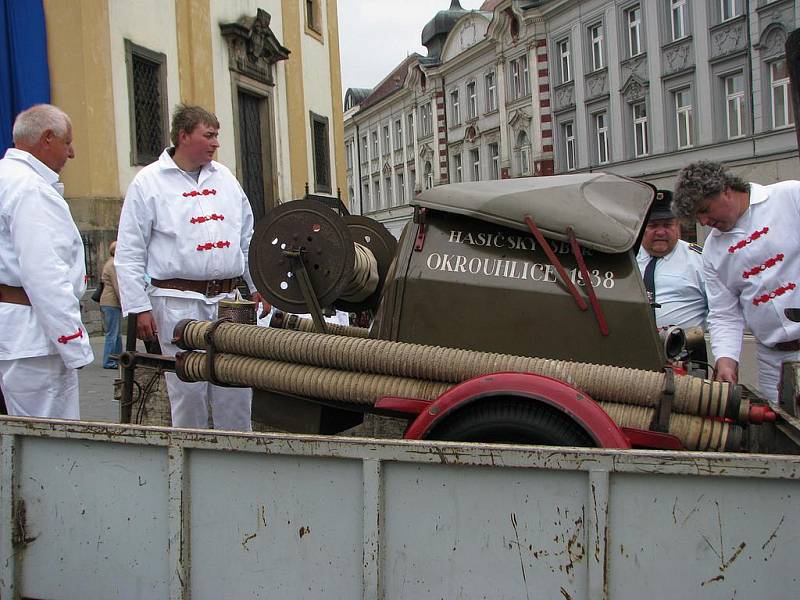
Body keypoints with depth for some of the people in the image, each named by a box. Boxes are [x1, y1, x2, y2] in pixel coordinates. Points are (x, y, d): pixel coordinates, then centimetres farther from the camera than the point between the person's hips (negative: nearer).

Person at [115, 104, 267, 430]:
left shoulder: (225, 178, 14)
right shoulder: (148, 182, -1)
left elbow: (248, 239, 20)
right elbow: (129, 254, -2)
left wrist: (258, 285, 15)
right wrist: (139, 307, -7)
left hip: (226, 299, 5)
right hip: (178, 302, -4)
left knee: (236, 388, 5)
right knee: (189, 389, 0)